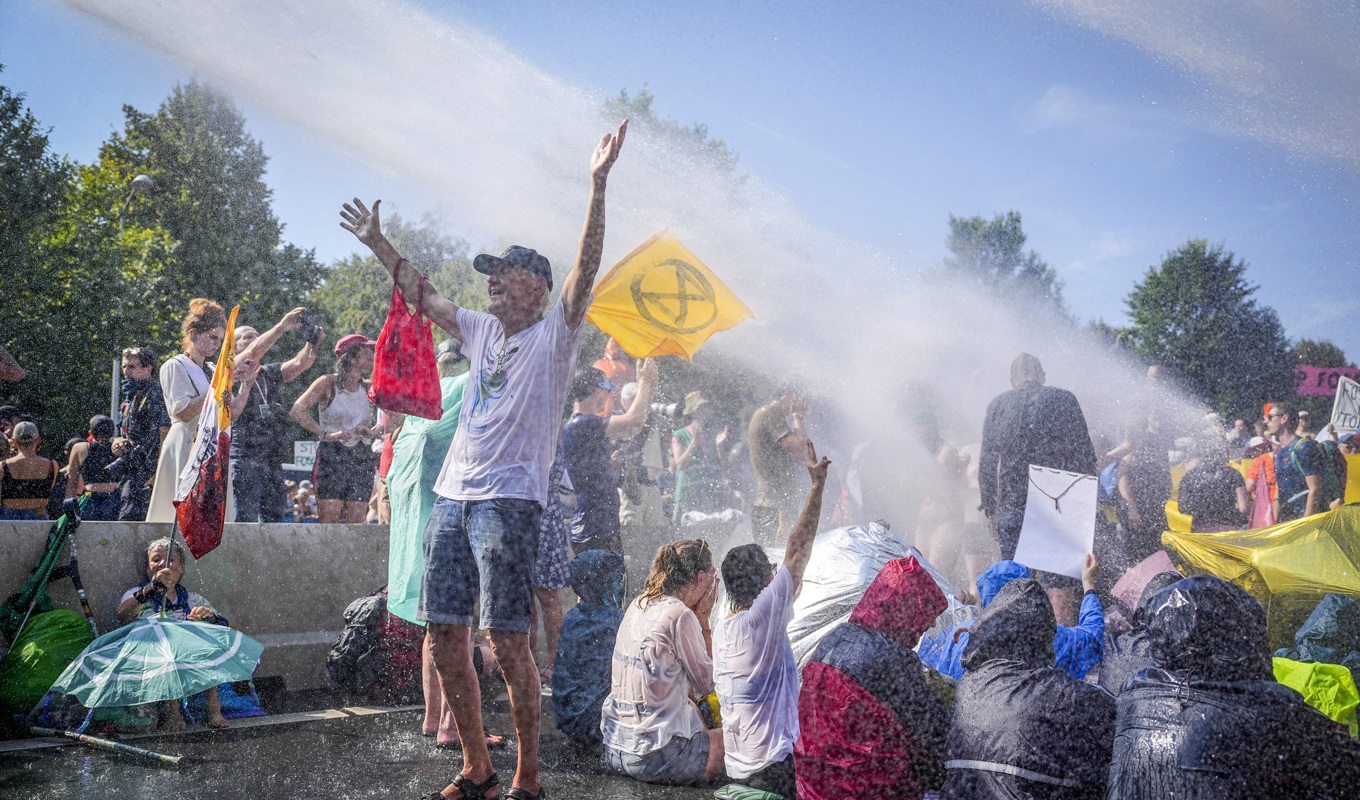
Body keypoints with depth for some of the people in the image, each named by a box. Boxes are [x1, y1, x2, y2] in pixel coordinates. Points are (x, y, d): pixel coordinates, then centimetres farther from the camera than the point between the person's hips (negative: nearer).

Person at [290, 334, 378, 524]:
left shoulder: (368, 388, 11)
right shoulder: (328, 383, 0)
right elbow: (298, 410, -9)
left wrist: (371, 432, -4)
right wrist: (326, 435, -15)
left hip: (362, 458, 4)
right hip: (331, 456, -4)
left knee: (354, 524, 0)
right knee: (329, 523, -8)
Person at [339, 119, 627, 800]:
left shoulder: (555, 332, 0)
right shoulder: (482, 330, 19)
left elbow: (587, 267, -13)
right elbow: (423, 294, 29)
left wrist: (597, 185, -21)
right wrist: (377, 243, 30)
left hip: (508, 500, -7)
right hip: (452, 495, 7)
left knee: (507, 641, -9)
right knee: (445, 634, 7)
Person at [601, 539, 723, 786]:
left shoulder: (639, 605, 8)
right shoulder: (680, 615, -16)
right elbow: (707, 684, -4)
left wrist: (700, 619, 11)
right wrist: (703, 619, -1)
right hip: (656, 755, -8)